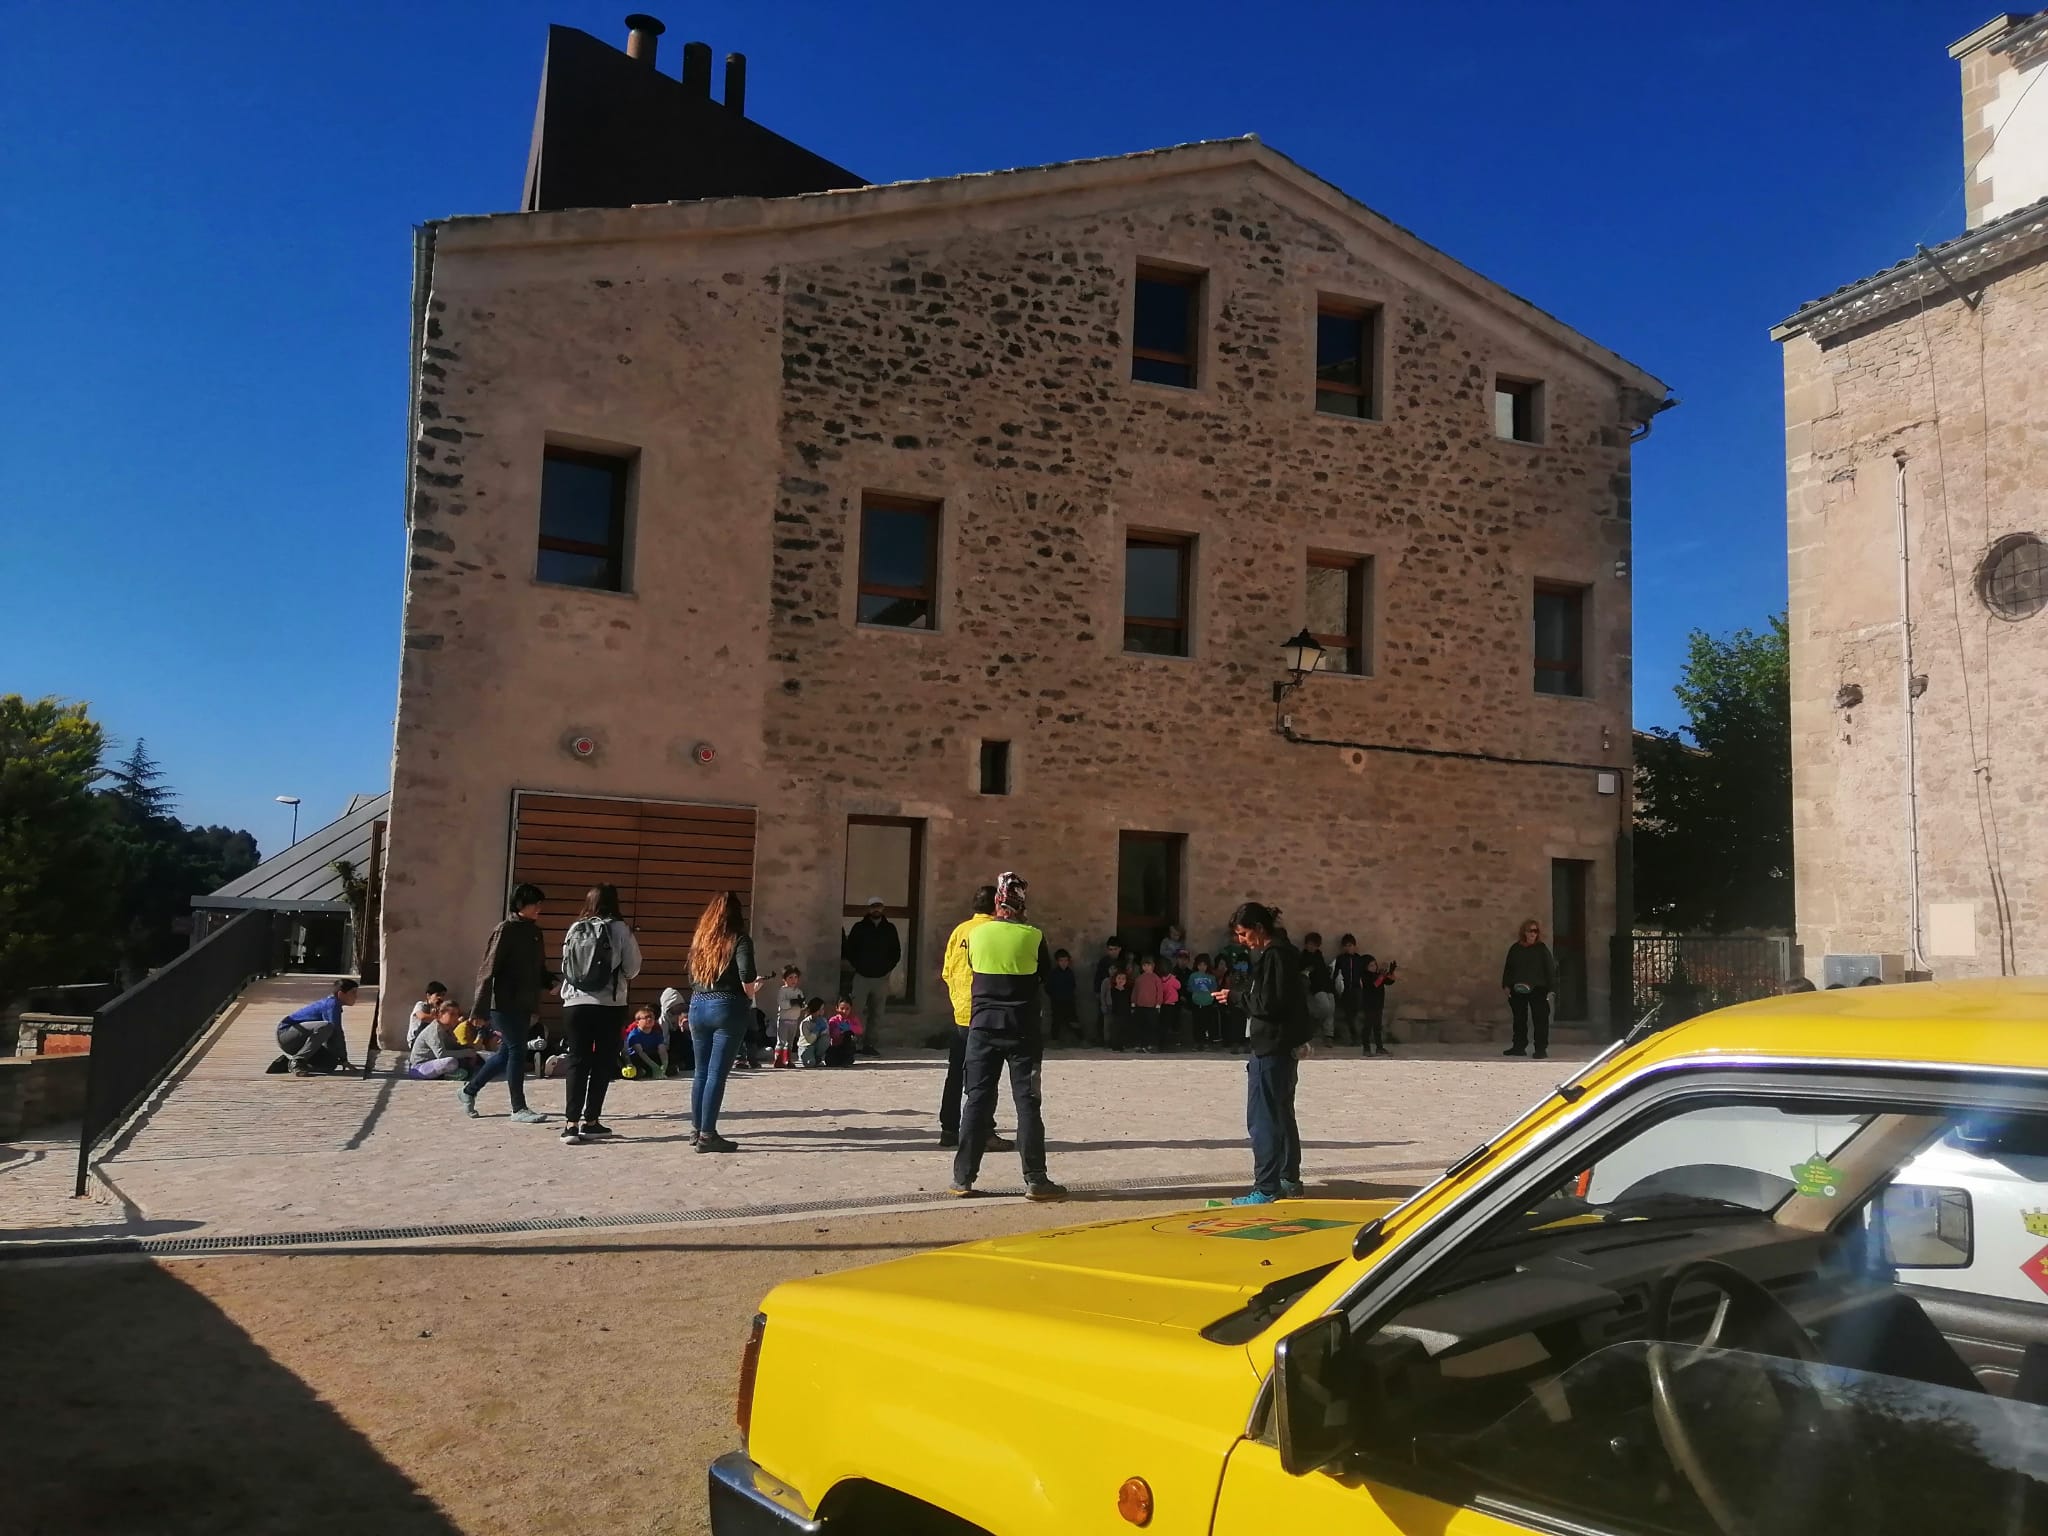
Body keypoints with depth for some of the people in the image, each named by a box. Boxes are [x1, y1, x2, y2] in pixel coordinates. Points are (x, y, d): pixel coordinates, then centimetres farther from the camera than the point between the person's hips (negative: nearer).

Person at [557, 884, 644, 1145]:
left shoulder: (574, 930, 4)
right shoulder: (619, 929, -4)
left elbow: (566, 966, 8)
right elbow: (633, 968, -2)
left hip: (575, 1004, 3)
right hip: (609, 1005, -2)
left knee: (578, 1061, 5)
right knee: (603, 1062, 9)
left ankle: (571, 1123, -5)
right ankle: (590, 1121, 13)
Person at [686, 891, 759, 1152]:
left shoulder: (700, 939, 11)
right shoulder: (739, 939, -6)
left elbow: (691, 978, 13)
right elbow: (747, 978, -17)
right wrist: (751, 993, 2)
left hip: (697, 1006, 6)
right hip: (728, 1008, -6)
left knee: (701, 1071, 15)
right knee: (717, 1073, -4)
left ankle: (697, 1130, 22)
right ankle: (707, 1135, -4)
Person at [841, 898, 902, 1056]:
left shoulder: (890, 929, 10)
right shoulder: (859, 927, 5)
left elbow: (896, 952, 15)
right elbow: (848, 950, 7)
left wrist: (888, 968, 5)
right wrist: (857, 966, 0)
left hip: (882, 978, 2)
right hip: (862, 977, -2)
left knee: (877, 1014, 2)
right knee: (858, 1012, -8)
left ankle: (873, 1045, 6)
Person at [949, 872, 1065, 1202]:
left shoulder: (976, 934, -2)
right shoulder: (1033, 937, -8)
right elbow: (1045, 976, 5)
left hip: (983, 1026, 2)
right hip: (1022, 1029, -2)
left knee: (977, 1099, 8)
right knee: (1027, 1102, 2)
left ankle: (962, 1177, 8)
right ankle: (1035, 1180, 2)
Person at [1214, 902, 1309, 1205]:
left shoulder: (1274, 955, -16)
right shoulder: (1282, 952, 15)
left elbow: (1269, 1003, -22)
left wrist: (1235, 996, -10)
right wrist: (1239, 994, 4)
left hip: (1271, 1047, -11)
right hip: (1285, 1045, 11)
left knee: (1262, 1118, -8)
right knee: (1282, 1114, 19)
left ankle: (1266, 1189, -7)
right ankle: (1288, 1180, 30)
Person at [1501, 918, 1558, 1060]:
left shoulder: (1542, 949, 0)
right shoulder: (1515, 948, 9)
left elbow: (1550, 968, -1)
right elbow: (1508, 967, 14)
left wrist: (1551, 989, -6)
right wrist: (1506, 984, 7)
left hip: (1538, 989, -4)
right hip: (1518, 990, 4)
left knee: (1540, 1019, -4)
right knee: (1519, 1019, 11)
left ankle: (1541, 1049, 1)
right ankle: (1519, 1047, 20)